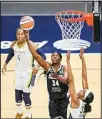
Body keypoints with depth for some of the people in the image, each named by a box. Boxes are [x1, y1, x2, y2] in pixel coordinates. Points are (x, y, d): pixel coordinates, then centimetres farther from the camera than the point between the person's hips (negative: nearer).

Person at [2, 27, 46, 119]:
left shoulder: (31, 45, -21)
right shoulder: (14, 45, -4)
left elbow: (43, 56, -21)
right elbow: (11, 54, 18)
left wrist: (38, 66, -34)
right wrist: (5, 64, 18)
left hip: (29, 73, -5)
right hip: (18, 72, 5)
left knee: (26, 95, -2)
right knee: (17, 93, 13)